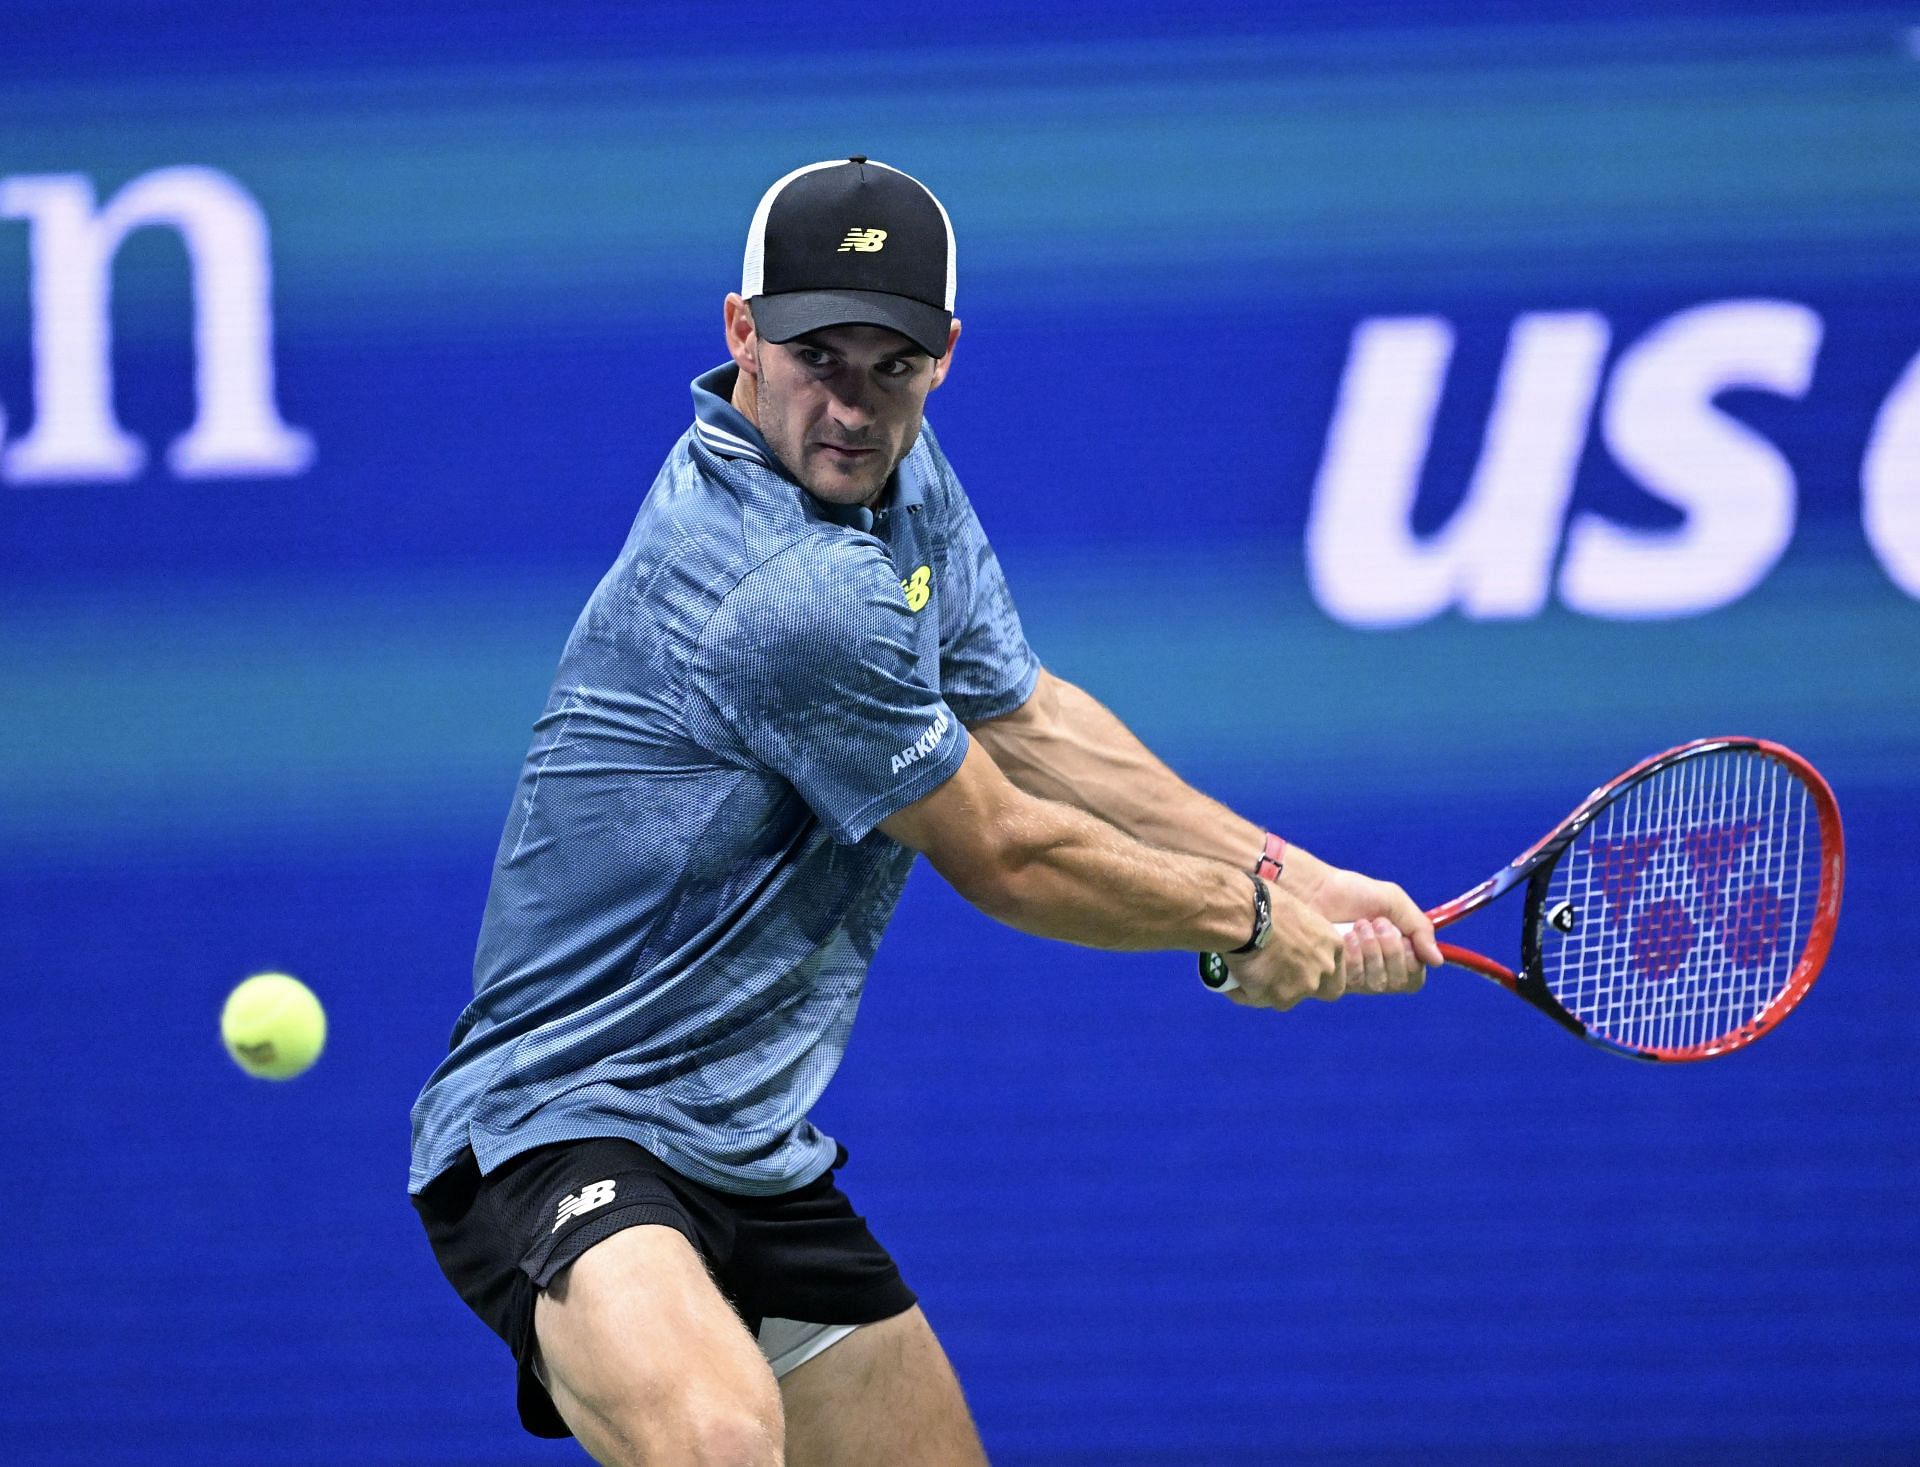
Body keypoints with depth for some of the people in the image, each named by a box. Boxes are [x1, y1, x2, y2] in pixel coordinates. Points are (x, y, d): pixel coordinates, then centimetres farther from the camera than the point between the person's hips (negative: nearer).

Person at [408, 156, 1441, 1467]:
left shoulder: (901, 473, 7)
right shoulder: (796, 594, -23)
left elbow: (1027, 722, 19)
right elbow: (1003, 857, -11)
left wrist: (1291, 876, 13)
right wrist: (1243, 917, 4)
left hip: (757, 1160, 10)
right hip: (560, 1142, -10)